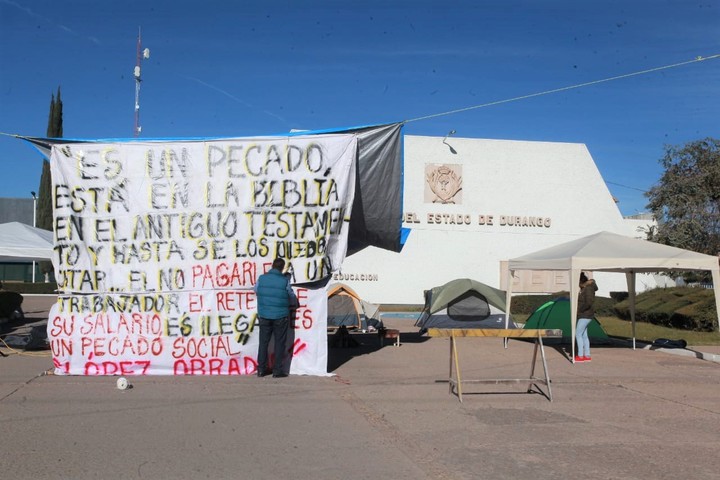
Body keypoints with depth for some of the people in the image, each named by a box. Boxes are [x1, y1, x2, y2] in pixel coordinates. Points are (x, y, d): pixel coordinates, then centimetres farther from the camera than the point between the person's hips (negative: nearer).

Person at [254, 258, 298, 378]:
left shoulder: (261, 278, -4)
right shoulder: (285, 281, -9)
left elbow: (256, 291, 12)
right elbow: (292, 298, 2)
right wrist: (294, 303, 25)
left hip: (264, 315, 2)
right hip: (280, 316, -2)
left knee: (263, 342, 11)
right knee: (279, 343, 7)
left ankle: (261, 369, 14)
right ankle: (277, 370, 7)